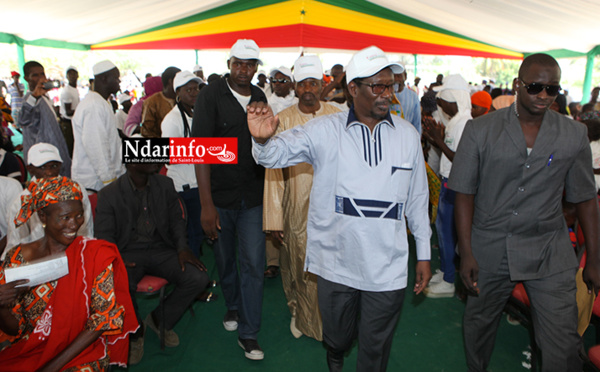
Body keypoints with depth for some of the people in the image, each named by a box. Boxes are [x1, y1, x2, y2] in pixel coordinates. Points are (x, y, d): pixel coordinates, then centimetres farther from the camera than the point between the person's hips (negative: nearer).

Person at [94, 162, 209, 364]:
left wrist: (183, 248, -7)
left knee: (199, 278, -19)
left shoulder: (165, 185, 5)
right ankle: (135, 332, 1)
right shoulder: (109, 195, -5)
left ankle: (160, 319, 10)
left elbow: (176, 219, 10)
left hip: (160, 249, 3)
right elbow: (104, 236, -2)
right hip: (128, 254, -3)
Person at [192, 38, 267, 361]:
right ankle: (232, 305, 43)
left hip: (253, 197, 2)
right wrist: (206, 204, -19)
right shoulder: (211, 95, -8)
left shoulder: (260, 97, 5)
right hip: (219, 196, -2)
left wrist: (266, 188, 9)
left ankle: (248, 333, 16)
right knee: (225, 259, 15)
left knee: (253, 262, 1)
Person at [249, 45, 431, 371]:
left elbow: (417, 198, 8)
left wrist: (424, 254, 11)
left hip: (387, 268, 1)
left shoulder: (407, 135, 2)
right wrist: (262, 139, -35)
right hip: (336, 264, -1)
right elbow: (277, 154, -11)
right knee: (336, 336, 22)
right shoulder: (325, 130, -6)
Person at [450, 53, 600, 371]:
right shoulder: (480, 130, -5)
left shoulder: (574, 135, 1)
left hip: (549, 252, 1)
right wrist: (466, 253, -8)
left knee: (563, 346, 0)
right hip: (489, 249, 0)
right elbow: (464, 193, -5)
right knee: (478, 325, 17)